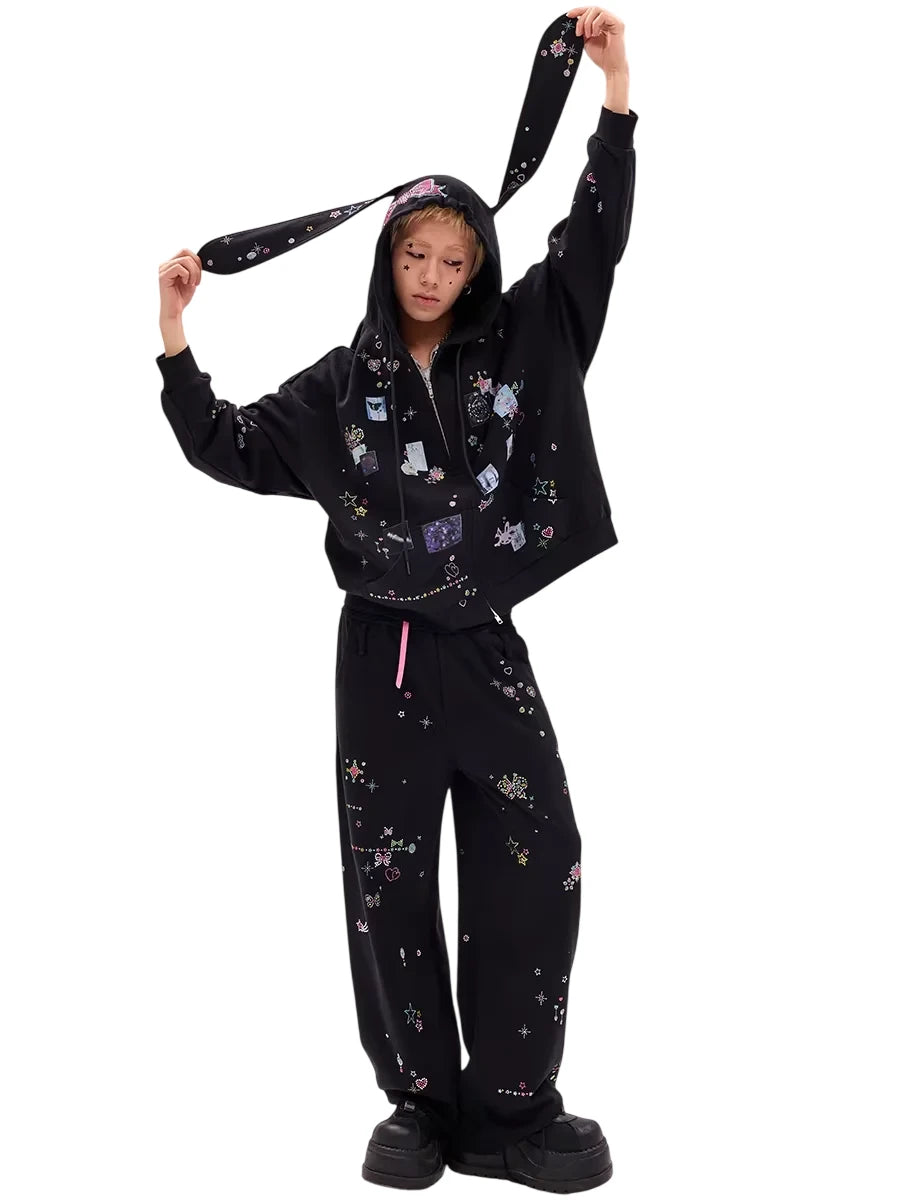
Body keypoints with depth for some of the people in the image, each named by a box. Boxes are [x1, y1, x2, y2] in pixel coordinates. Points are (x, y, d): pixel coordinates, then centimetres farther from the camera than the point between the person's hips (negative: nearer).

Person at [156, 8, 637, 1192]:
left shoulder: (519, 343, 4)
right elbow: (232, 446, 4)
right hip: (385, 653, 0)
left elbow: (593, 238, -1)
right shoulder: (343, 382, 4)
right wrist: (175, 343, -9)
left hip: (487, 647, 1)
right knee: (389, 881, 3)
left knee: (538, 867, -3)